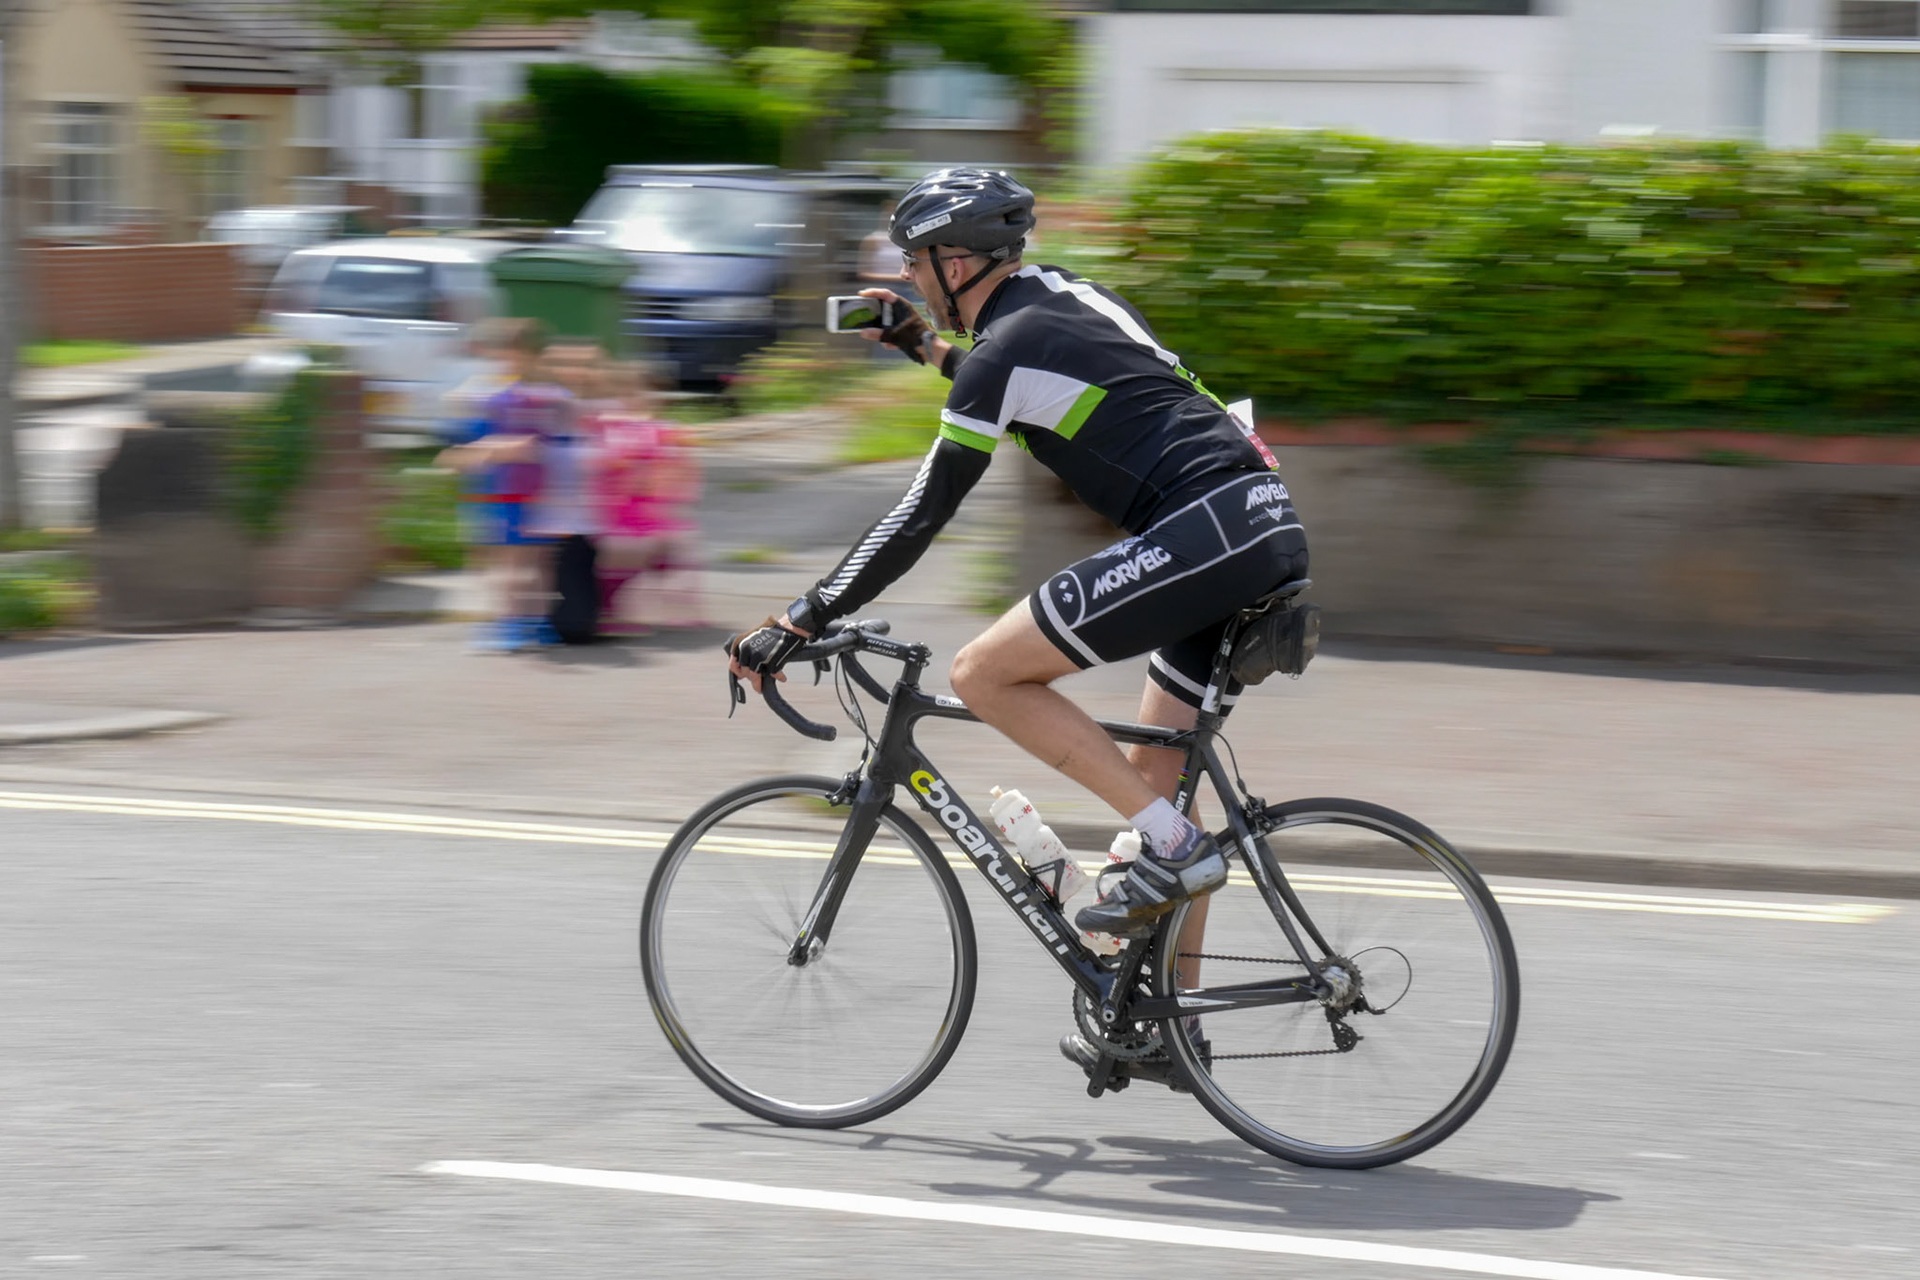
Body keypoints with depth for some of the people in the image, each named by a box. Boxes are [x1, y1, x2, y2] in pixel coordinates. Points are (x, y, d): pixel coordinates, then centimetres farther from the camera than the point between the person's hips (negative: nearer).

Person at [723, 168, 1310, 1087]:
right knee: (1153, 773, 16)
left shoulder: (1006, 346, -5)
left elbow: (922, 516, -7)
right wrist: (927, 349, 41)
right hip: (1270, 529, 10)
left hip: (1200, 532, -10)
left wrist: (797, 624, -2)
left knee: (984, 674, -5)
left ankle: (1172, 847, -7)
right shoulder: (1065, 296, 20)